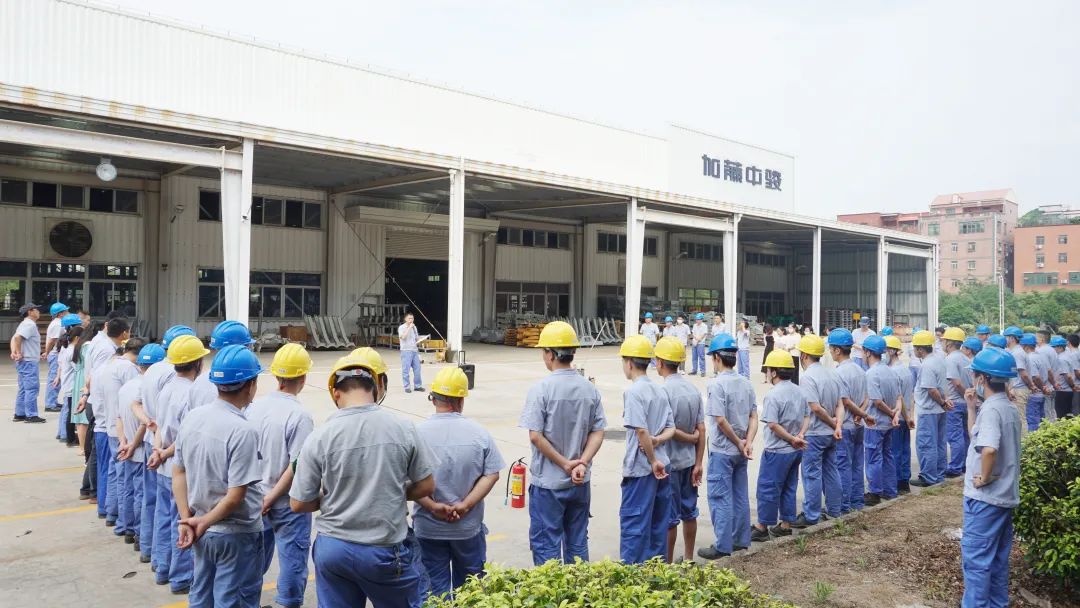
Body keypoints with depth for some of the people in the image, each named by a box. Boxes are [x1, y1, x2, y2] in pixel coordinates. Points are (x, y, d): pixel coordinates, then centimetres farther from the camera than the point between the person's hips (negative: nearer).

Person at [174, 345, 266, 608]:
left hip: (202, 531, 7)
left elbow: (178, 474, 4)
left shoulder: (192, 417, -2)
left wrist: (186, 520, 3)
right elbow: (236, 496, -24)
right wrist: (204, 522, -10)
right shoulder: (243, 431, -24)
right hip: (237, 535, -7)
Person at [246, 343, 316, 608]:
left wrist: (261, 495, 14)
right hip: (287, 504, -6)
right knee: (292, 558, 10)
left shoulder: (254, 407, -4)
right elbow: (296, 467, -24)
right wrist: (271, 499, -13)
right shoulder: (299, 416, -23)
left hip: (255, 499, 7)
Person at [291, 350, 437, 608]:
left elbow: (298, 504, -4)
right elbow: (426, 486, -1)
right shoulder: (403, 429, -10)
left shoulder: (319, 437, -11)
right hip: (386, 550, -1)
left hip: (332, 548, 1)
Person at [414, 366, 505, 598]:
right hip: (469, 527, 2)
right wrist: (465, 505, -12)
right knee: (468, 589, 19)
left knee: (436, 591, 11)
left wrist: (433, 506, -14)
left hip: (428, 528, -1)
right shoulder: (479, 433, -5)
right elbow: (492, 475, -8)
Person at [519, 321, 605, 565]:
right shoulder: (589, 389, 1)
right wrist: (582, 464, -10)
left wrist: (565, 464, -12)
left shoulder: (541, 389, -14)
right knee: (578, 543, 16)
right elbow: (598, 433, -2)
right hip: (580, 482, 5)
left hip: (548, 483, -5)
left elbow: (536, 436, -18)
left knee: (546, 546, 7)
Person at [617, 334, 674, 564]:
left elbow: (641, 430, -21)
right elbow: (671, 428, 10)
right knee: (658, 521, 15)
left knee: (633, 522, 0)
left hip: (641, 469, -8)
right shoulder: (660, 391, 11)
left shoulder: (633, 392, -14)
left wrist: (653, 461, -14)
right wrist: (657, 440, -8)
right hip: (660, 467, 8)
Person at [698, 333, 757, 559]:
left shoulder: (717, 384, -17)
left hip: (722, 451, -7)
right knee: (740, 495, 15)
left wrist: (739, 443, -10)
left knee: (720, 498, 1)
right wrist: (748, 443, -6)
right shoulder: (746, 383, 5)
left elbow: (721, 420, -21)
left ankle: (723, 546, 5)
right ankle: (740, 540, 24)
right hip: (740, 451, 7)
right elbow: (754, 417, 2)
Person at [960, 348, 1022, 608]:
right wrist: (972, 408, 8)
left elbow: (988, 448, -37)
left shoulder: (991, 409, -21)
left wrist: (984, 478, -21)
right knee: (998, 555, 19)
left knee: (976, 557, 0)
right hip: (1005, 494, 9)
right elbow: (977, 437, 18)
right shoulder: (1009, 409, 9)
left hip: (985, 497, -9)